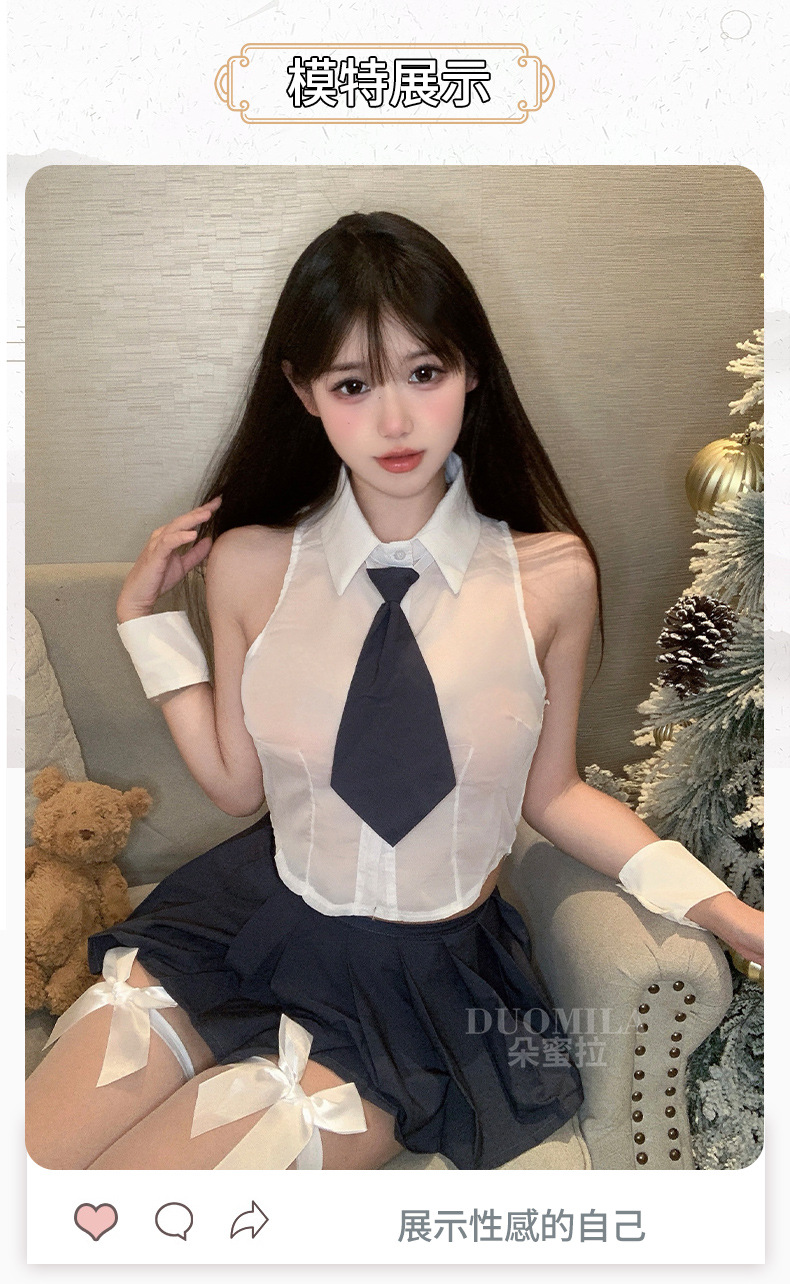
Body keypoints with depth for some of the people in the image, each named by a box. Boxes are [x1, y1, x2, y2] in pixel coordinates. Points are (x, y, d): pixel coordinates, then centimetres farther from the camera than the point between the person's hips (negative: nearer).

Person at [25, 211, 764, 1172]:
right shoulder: (248, 563, -7)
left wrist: (718, 905, -9)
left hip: (425, 979, -2)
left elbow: (548, 792, 0)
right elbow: (237, 783, 3)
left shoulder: (552, 573, -11)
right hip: (251, 917, 2)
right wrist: (145, 612, -2)